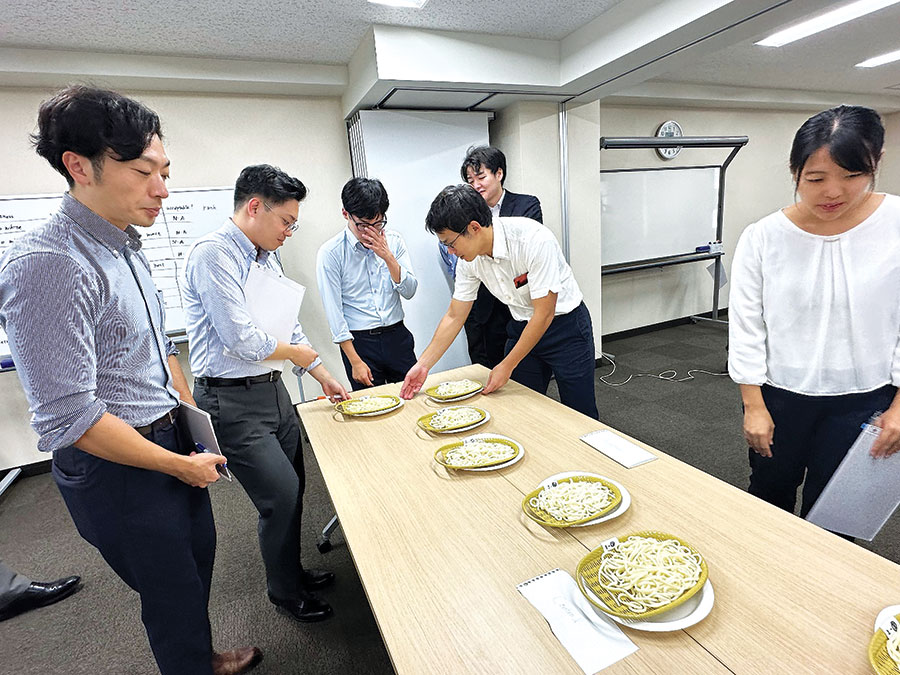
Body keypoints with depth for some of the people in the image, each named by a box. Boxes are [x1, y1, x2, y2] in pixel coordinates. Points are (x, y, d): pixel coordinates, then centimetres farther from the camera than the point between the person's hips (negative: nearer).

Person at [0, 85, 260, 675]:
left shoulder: (128, 250, 5)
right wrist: (181, 465, -16)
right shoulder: (47, 265, -24)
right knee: (173, 591, 12)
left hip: (175, 444, 9)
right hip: (118, 468, -9)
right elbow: (67, 419, -26)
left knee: (199, 558, 26)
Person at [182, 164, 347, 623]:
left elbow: (289, 328, 16)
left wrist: (323, 376, 15)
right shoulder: (212, 253, -18)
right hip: (233, 401, -8)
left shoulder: (266, 257, 10)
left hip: (273, 390, 9)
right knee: (281, 497, 0)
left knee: (292, 487, 17)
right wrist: (300, 354, -6)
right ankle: (285, 592, 27)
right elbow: (243, 340, -23)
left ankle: (291, 571, 41)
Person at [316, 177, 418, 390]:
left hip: (397, 335, 3)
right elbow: (334, 311, -9)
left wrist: (387, 256, -15)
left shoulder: (393, 240, 2)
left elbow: (410, 291, -1)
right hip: (359, 341, -3)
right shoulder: (330, 252, -8)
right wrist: (355, 361, -10)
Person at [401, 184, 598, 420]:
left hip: (566, 324, -5)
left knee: (580, 416, 3)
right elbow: (454, 317, 0)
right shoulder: (469, 260, -10)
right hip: (522, 328, 5)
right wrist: (423, 364, -2)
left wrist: (507, 366, -19)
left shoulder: (534, 240, -29)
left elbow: (544, 314, -25)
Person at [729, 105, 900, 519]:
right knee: (769, 496, 19)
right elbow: (745, 324, -6)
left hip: (862, 401, 0)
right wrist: (754, 405, -6)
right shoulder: (762, 238, -9)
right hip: (778, 396, 0)